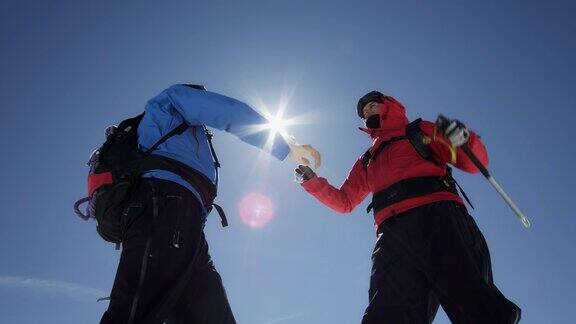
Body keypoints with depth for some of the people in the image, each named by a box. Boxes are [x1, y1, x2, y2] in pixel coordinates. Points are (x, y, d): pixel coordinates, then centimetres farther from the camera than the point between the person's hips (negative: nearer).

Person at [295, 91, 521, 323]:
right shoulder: (366, 161, 38)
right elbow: (344, 202, 36)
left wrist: (464, 139, -5)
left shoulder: (421, 131, 26)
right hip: (394, 232, 3)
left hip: (438, 218, -2)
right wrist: (312, 181, 24)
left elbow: (474, 163, 17)